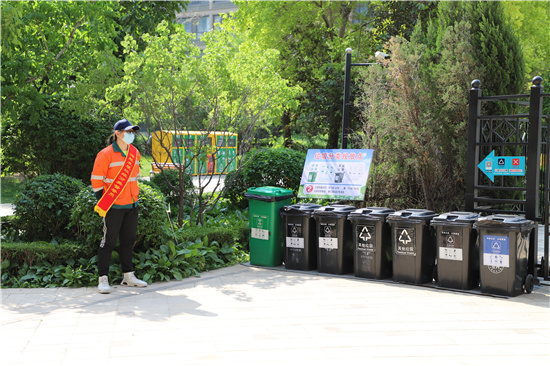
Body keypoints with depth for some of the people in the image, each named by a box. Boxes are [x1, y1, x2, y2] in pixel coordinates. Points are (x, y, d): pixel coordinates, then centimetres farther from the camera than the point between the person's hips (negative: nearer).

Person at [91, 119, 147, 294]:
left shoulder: (135, 153, 9)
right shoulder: (106, 154, -13)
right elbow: (96, 179, -10)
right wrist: (102, 203, -9)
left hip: (132, 205, 7)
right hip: (113, 206, -7)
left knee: (128, 240, 14)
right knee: (109, 242, -3)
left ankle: (128, 276, 24)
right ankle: (103, 279, 4)